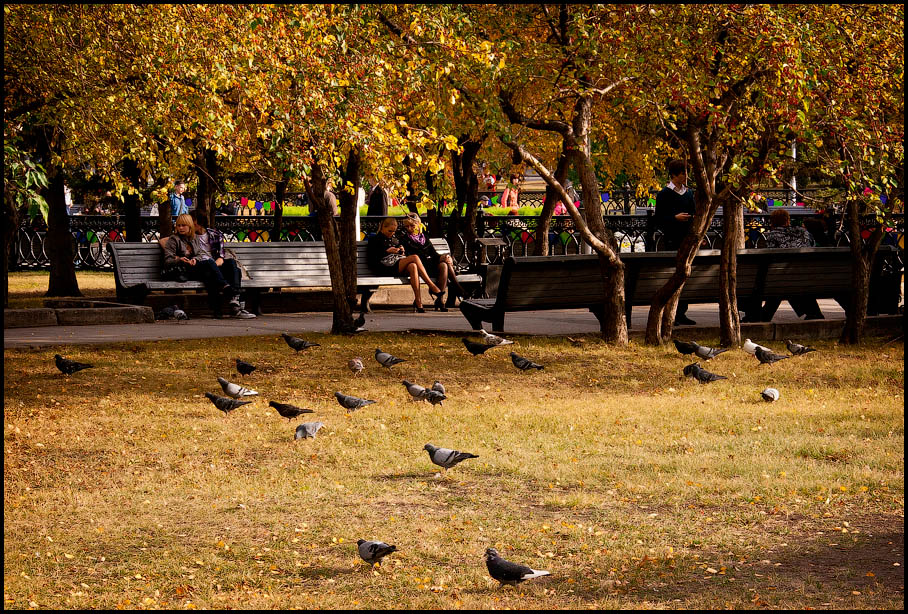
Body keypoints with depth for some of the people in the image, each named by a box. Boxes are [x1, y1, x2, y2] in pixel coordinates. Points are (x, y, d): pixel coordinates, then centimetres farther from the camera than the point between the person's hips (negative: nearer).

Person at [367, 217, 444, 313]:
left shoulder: (395, 238, 29)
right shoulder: (375, 239, 12)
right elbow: (371, 257, -1)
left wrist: (401, 251, 7)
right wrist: (387, 251, -8)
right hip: (386, 267, -5)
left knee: (413, 266, -35)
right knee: (415, 257, -28)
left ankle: (418, 301, -42)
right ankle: (432, 287, -31)